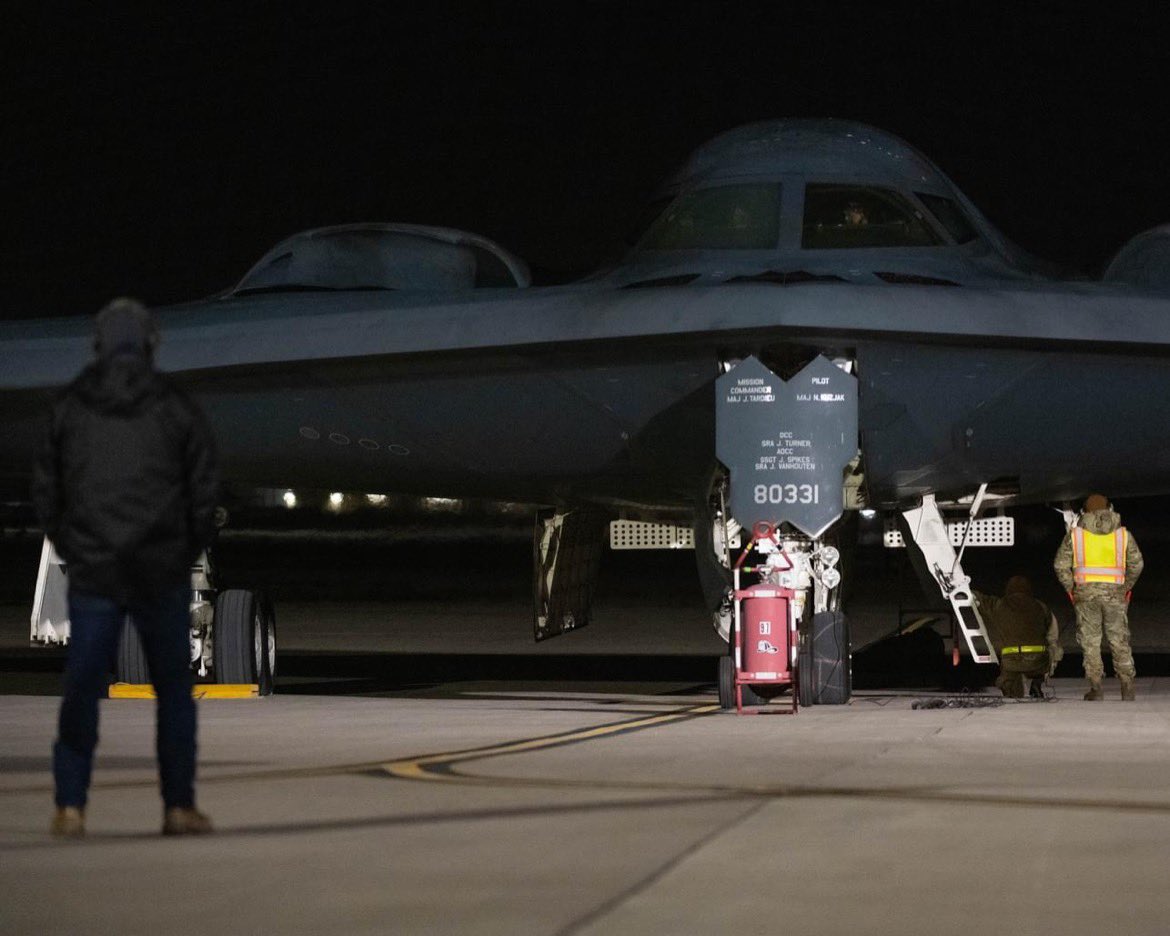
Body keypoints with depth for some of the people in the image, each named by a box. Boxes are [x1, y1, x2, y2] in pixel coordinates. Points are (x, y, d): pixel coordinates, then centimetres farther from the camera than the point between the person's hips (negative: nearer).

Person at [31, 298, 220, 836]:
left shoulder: (68, 409, 3)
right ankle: (179, 807, 7)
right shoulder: (175, 409, -1)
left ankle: (70, 806, 0)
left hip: (91, 571, 1)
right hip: (162, 571, -1)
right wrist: (188, 554, 12)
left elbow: (45, 491, 7)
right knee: (174, 689, 7)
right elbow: (205, 492, 0)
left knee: (82, 689, 4)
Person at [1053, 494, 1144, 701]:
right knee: (1119, 640, 9)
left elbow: (1061, 565, 1)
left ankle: (1095, 687, -2)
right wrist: (1127, 587, 15)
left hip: (1086, 593, -1)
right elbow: (1136, 563, 5)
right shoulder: (1123, 534, 8)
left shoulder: (1074, 534, 5)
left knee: (1090, 641, 4)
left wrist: (1070, 588, 10)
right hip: (1115, 593, 1)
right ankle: (1127, 687, 5)